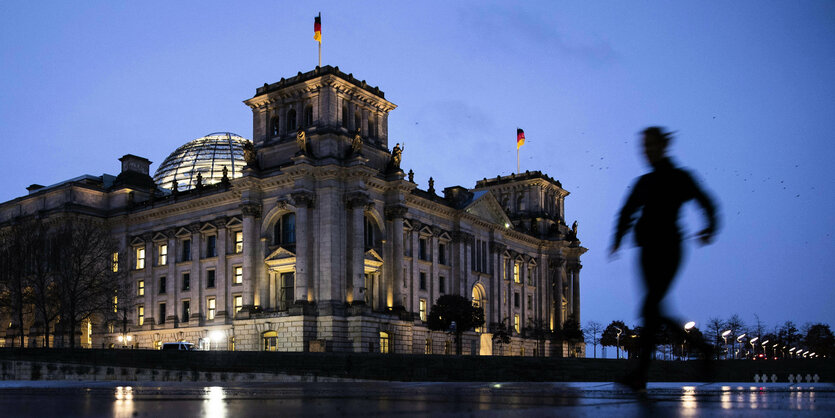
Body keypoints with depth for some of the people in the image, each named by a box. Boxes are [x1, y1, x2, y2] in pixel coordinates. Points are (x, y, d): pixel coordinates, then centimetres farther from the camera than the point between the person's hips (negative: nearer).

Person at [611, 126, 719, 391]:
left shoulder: (680, 178, 1)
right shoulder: (644, 182, 16)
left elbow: (706, 204, 6)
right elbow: (627, 212, 16)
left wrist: (709, 229, -4)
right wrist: (618, 239, 5)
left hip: (668, 248, -7)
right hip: (648, 250, 7)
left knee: (650, 309, -15)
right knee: (654, 312, 4)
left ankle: (640, 374, -16)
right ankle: (699, 346, 24)